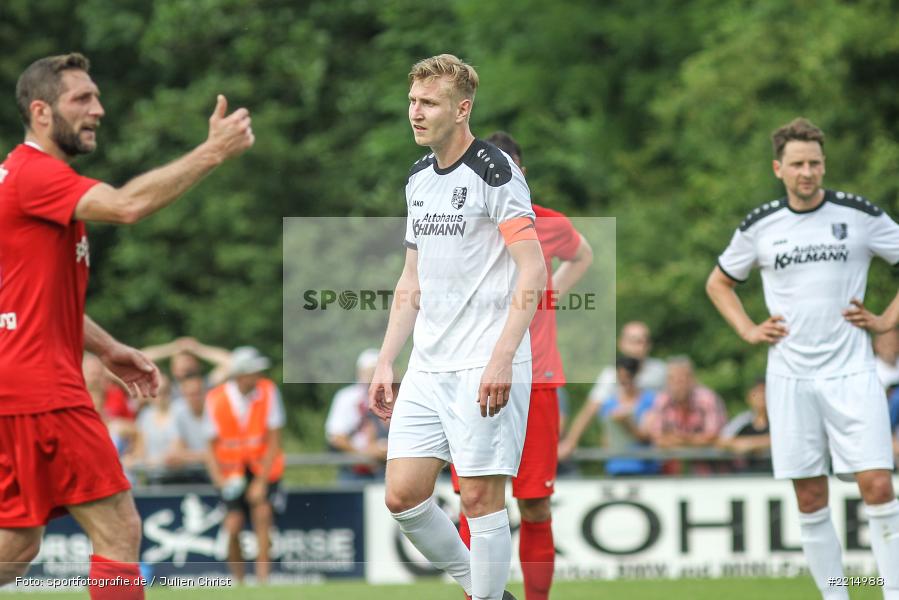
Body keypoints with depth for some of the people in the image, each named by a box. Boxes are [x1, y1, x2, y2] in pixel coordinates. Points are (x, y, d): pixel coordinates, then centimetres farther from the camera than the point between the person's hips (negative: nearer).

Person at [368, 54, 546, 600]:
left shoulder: (494, 172, -9)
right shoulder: (419, 178, 15)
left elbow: (533, 271, -15)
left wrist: (502, 359, -22)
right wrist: (387, 362, 16)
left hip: (485, 368, -8)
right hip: (427, 368, 8)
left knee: (480, 498, -7)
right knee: (403, 494, 2)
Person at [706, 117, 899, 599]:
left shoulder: (860, 215, -1)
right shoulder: (759, 226, 6)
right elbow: (719, 282, 22)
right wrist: (748, 330, 8)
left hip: (851, 374, -2)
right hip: (790, 378, 2)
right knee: (810, 501, 3)